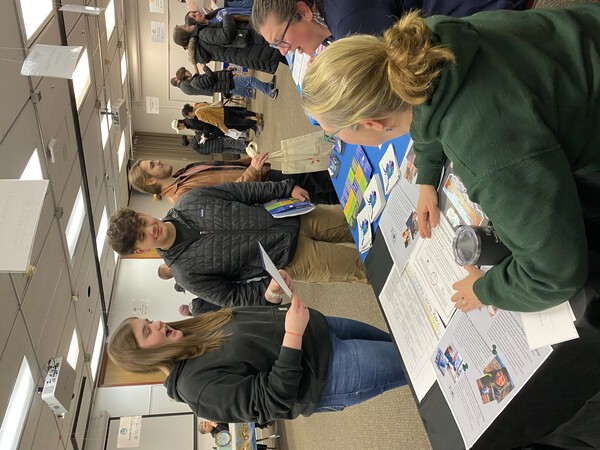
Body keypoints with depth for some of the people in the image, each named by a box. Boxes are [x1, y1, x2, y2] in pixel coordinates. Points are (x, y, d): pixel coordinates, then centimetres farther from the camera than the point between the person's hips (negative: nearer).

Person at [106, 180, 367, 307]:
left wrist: (287, 188, -4)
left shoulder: (189, 202, -4)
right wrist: (268, 292, -24)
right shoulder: (186, 273, -12)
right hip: (291, 259, -4)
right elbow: (230, 298, -7)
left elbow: (245, 192, 2)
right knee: (359, 267, -3)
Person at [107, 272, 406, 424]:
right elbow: (274, 400, -27)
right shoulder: (200, 386, -23)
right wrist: (293, 334, -32)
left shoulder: (193, 335, 3)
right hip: (325, 371, -8)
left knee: (391, 342, 22)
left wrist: (272, 291, -3)